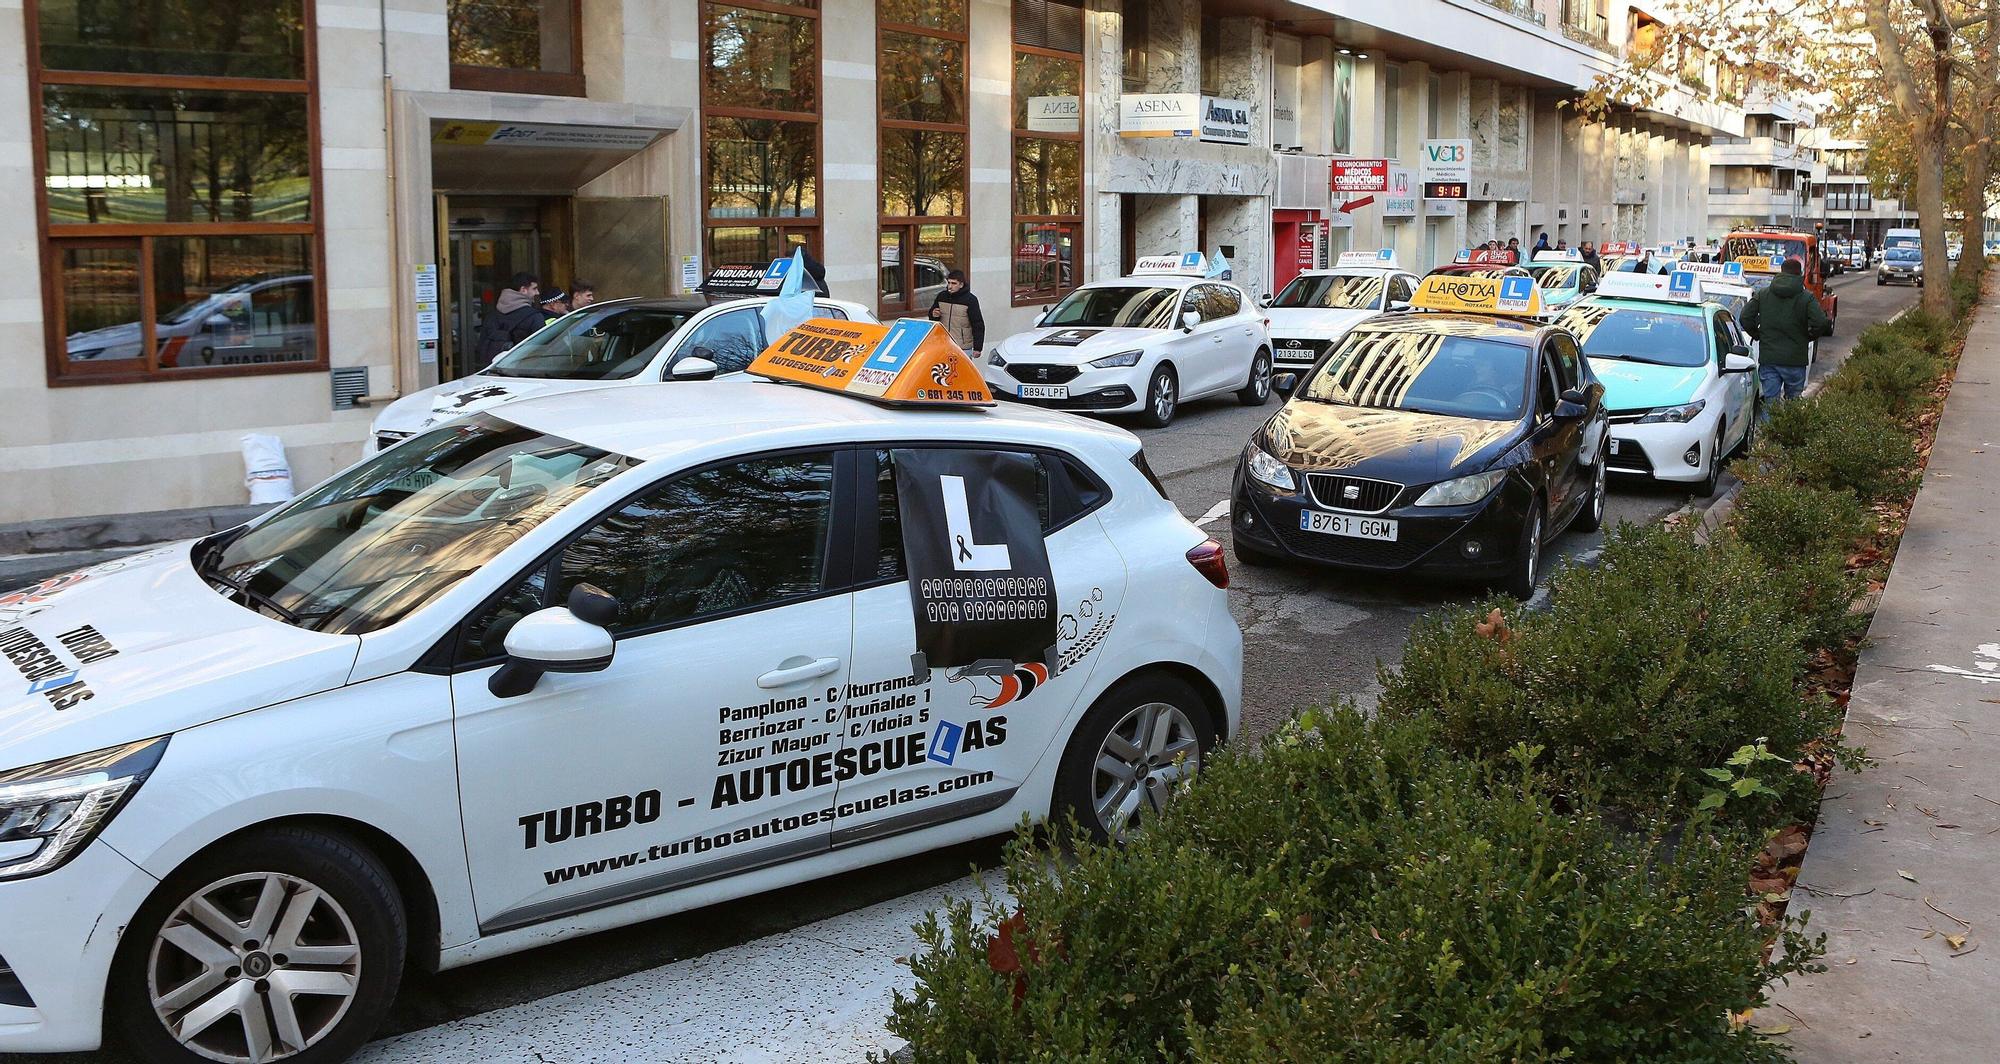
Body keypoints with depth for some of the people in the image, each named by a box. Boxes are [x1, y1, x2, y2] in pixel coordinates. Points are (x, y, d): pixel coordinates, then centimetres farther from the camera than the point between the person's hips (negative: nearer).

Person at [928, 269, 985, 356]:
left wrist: (977, 348, -11)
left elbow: (978, 325, -7)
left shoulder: (970, 300, -8)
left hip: (963, 349, -4)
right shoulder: (941, 296, 6)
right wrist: (934, 315, -6)